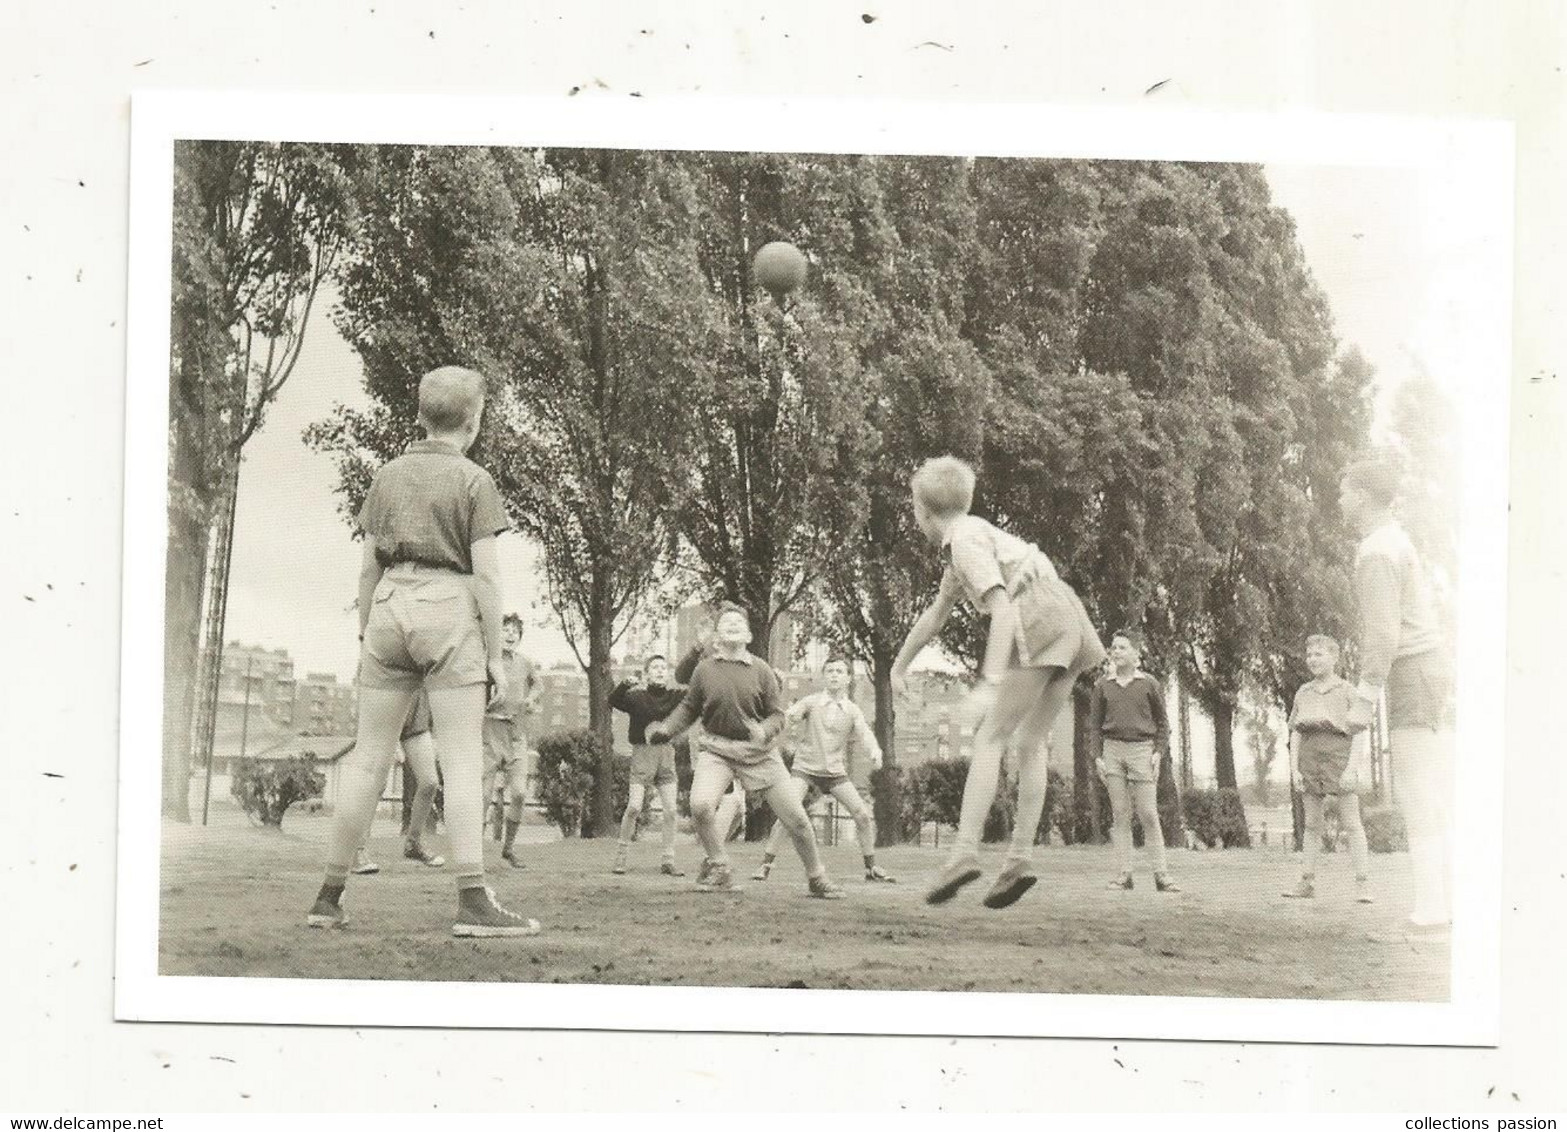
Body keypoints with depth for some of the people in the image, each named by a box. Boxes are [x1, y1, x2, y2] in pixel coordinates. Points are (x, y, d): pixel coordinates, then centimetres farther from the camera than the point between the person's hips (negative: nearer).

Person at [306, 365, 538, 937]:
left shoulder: (388, 476, 12)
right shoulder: (473, 480, -2)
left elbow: (369, 566, 12)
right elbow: (485, 573, -7)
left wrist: (365, 638, 19)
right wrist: (495, 654, -3)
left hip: (390, 606, 5)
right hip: (449, 611, -5)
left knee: (368, 757, 9)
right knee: (463, 759, -5)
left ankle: (329, 896, 11)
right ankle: (473, 902, -10)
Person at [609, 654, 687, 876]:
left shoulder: (675, 695, 6)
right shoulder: (636, 696, -3)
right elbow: (613, 701, -16)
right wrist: (623, 687, -35)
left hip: (666, 753, 3)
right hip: (642, 752, -3)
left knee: (670, 810, -3)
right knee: (634, 807, -12)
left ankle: (668, 862, 3)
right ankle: (621, 857, 2)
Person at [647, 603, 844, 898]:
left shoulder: (761, 671, -3)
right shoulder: (705, 669, -1)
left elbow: (777, 715, 0)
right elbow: (688, 708, 11)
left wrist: (764, 731, -21)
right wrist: (665, 730, -4)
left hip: (758, 752, 0)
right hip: (715, 748, 0)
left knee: (796, 818, -1)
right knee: (700, 804, -27)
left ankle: (817, 878, 22)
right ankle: (720, 869, -5)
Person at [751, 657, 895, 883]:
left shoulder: (852, 710, 4)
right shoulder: (812, 702, 0)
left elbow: (864, 735, -7)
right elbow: (790, 716, -12)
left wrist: (875, 752, -29)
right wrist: (789, 717, -37)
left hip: (835, 771, 2)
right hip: (806, 768, -2)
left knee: (863, 814, -6)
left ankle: (871, 867, 12)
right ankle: (765, 864, -10)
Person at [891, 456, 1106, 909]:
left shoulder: (967, 541, -5)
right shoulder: (963, 544, 26)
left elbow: (1003, 608, -18)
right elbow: (935, 614, 38)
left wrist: (990, 684, -25)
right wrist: (899, 666, 48)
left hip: (1040, 624, -9)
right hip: (1070, 625, 9)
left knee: (989, 738, -6)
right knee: (1030, 742, 10)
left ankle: (965, 851, -16)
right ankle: (1020, 857, 1)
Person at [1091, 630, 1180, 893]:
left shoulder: (1150, 684, 4)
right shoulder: (1103, 686, 9)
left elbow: (1162, 722, 8)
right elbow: (1094, 723, 12)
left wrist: (1159, 753, -2)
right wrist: (1097, 756, 2)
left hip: (1141, 750, -2)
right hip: (1112, 750, 2)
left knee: (1148, 814, -5)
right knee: (1120, 815, 1)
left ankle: (1161, 874, -2)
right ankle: (1123, 874, 2)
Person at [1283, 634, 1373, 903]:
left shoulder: (1347, 691, 2)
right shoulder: (1303, 693, 14)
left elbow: (1359, 734, -2)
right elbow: (1295, 732, 12)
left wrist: (1351, 768, -12)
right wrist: (1294, 768, 1)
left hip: (1339, 757, -4)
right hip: (1309, 757, 4)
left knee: (1351, 824, -5)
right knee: (1312, 824, 6)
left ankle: (1361, 884, -6)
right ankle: (1307, 882, 8)